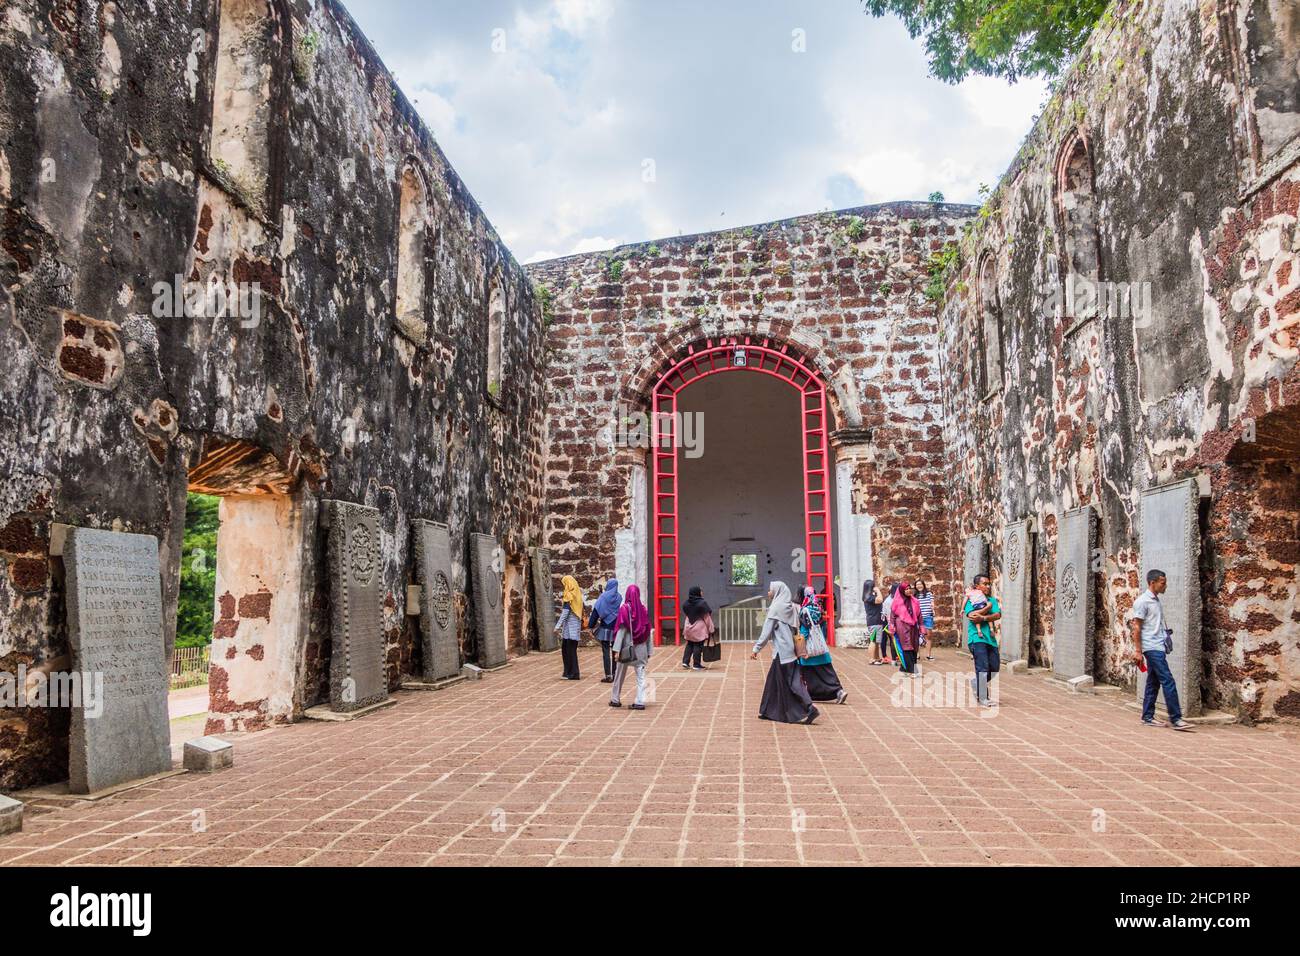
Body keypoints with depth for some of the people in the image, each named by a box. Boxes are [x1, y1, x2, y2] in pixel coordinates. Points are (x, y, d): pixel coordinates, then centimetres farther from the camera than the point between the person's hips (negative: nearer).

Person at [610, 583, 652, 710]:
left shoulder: (624, 609, -8)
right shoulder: (643, 610, 2)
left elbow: (621, 630, -13)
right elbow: (647, 632, 3)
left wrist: (616, 649, -13)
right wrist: (648, 651, 7)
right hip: (641, 648, 2)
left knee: (620, 674, 13)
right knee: (641, 676, 2)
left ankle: (615, 700, 23)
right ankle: (640, 702, -4)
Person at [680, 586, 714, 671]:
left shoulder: (685, 603, 0)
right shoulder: (702, 603, -16)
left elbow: (686, 614, 10)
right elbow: (707, 616, -11)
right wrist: (710, 629, -5)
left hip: (689, 628, 5)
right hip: (699, 629, -5)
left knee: (689, 645, 17)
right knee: (698, 646, 1)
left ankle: (685, 661, 11)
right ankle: (696, 665, 5)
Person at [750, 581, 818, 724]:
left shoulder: (775, 608, -11)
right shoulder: (790, 607, 11)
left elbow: (767, 631, -13)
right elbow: (795, 629, 14)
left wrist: (756, 648, -9)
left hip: (781, 651, -8)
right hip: (790, 649, 8)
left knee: (789, 683, -3)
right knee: (774, 680, 12)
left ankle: (809, 709, -8)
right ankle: (770, 711, 14)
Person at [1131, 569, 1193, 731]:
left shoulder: (1157, 601, 15)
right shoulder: (1142, 601, -10)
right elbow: (1136, 627, -11)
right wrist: (1138, 651, -13)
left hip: (1159, 647, 9)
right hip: (1152, 647, -9)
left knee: (1153, 683, 11)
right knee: (1168, 681, -11)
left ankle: (1148, 717, 16)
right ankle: (1176, 719, -9)